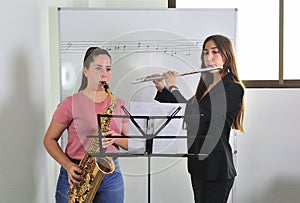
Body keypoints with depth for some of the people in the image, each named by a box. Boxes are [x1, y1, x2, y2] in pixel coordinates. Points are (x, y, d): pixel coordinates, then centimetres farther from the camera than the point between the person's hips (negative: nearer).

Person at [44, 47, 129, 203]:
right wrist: (68, 166, -14)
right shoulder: (70, 104, -3)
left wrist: (116, 138, -12)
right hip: (76, 176, -2)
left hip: (111, 177, 3)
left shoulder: (119, 104, 7)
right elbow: (49, 140, 0)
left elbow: (131, 143, 10)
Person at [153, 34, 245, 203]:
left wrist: (173, 88, -11)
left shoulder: (233, 88, -15)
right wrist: (162, 89, 11)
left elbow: (195, 115, -24)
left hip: (215, 167, -8)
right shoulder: (206, 85, 11)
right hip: (198, 163, 8)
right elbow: (185, 111, 21)